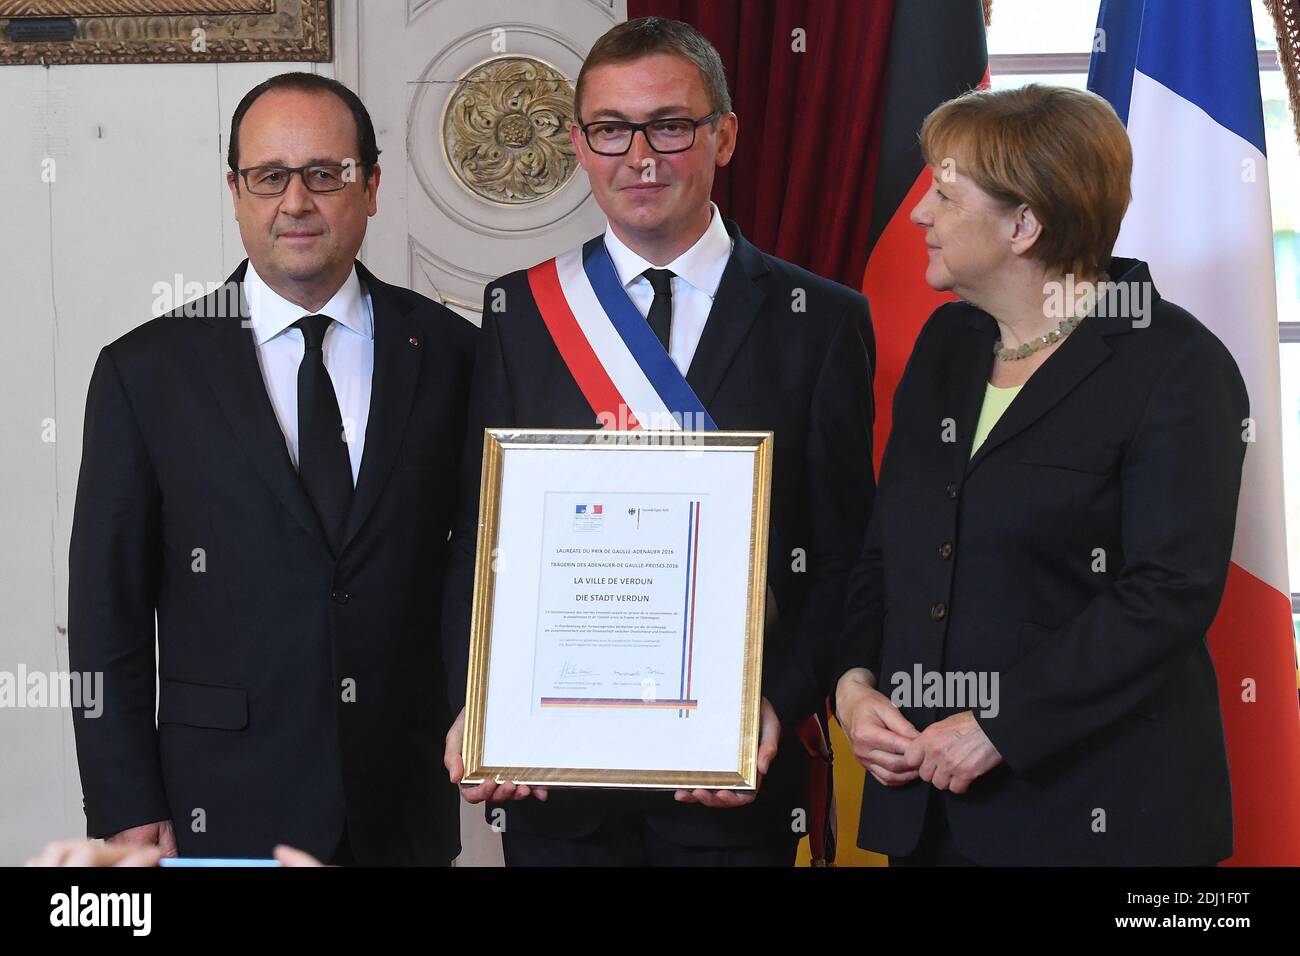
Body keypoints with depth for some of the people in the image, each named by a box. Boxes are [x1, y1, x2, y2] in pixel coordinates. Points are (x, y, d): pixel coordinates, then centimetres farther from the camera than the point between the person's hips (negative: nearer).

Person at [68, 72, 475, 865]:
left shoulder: (452, 352, 2)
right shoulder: (144, 372, -2)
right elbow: (107, 612, -1)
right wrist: (128, 815, -5)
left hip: (409, 806, 2)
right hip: (226, 809, -1)